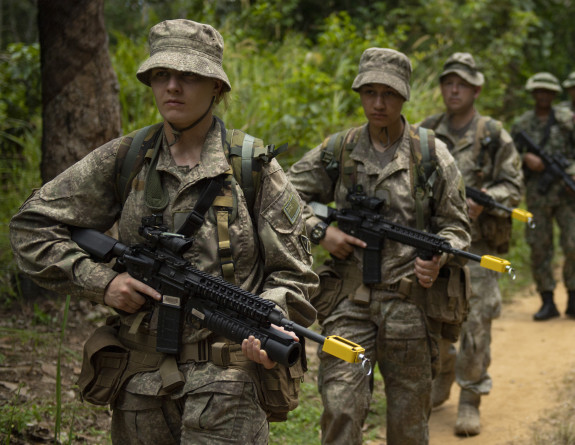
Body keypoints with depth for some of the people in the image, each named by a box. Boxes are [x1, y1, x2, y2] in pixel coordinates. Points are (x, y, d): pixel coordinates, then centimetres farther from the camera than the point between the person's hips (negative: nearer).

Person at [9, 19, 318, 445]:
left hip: (225, 386, -3)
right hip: (139, 384, 3)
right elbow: (32, 225, 10)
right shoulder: (122, 160, 6)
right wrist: (100, 281, -1)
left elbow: (293, 273, 3)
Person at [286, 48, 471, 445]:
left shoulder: (432, 154, 1)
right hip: (348, 302, 1)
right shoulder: (336, 152, 5)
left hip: (410, 303, 0)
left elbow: (456, 225, 4)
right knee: (341, 409, -9)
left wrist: (438, 259, -16)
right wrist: (320, 231, -5)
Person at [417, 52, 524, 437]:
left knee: (475, 324, -6)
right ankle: (442, 376, 36)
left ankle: (471, 400, 5)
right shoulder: (425, 133, 6)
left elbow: (513, 187, -2)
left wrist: (483, 200, -20)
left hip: (477, 245, -3)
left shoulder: (494, 136, -2)